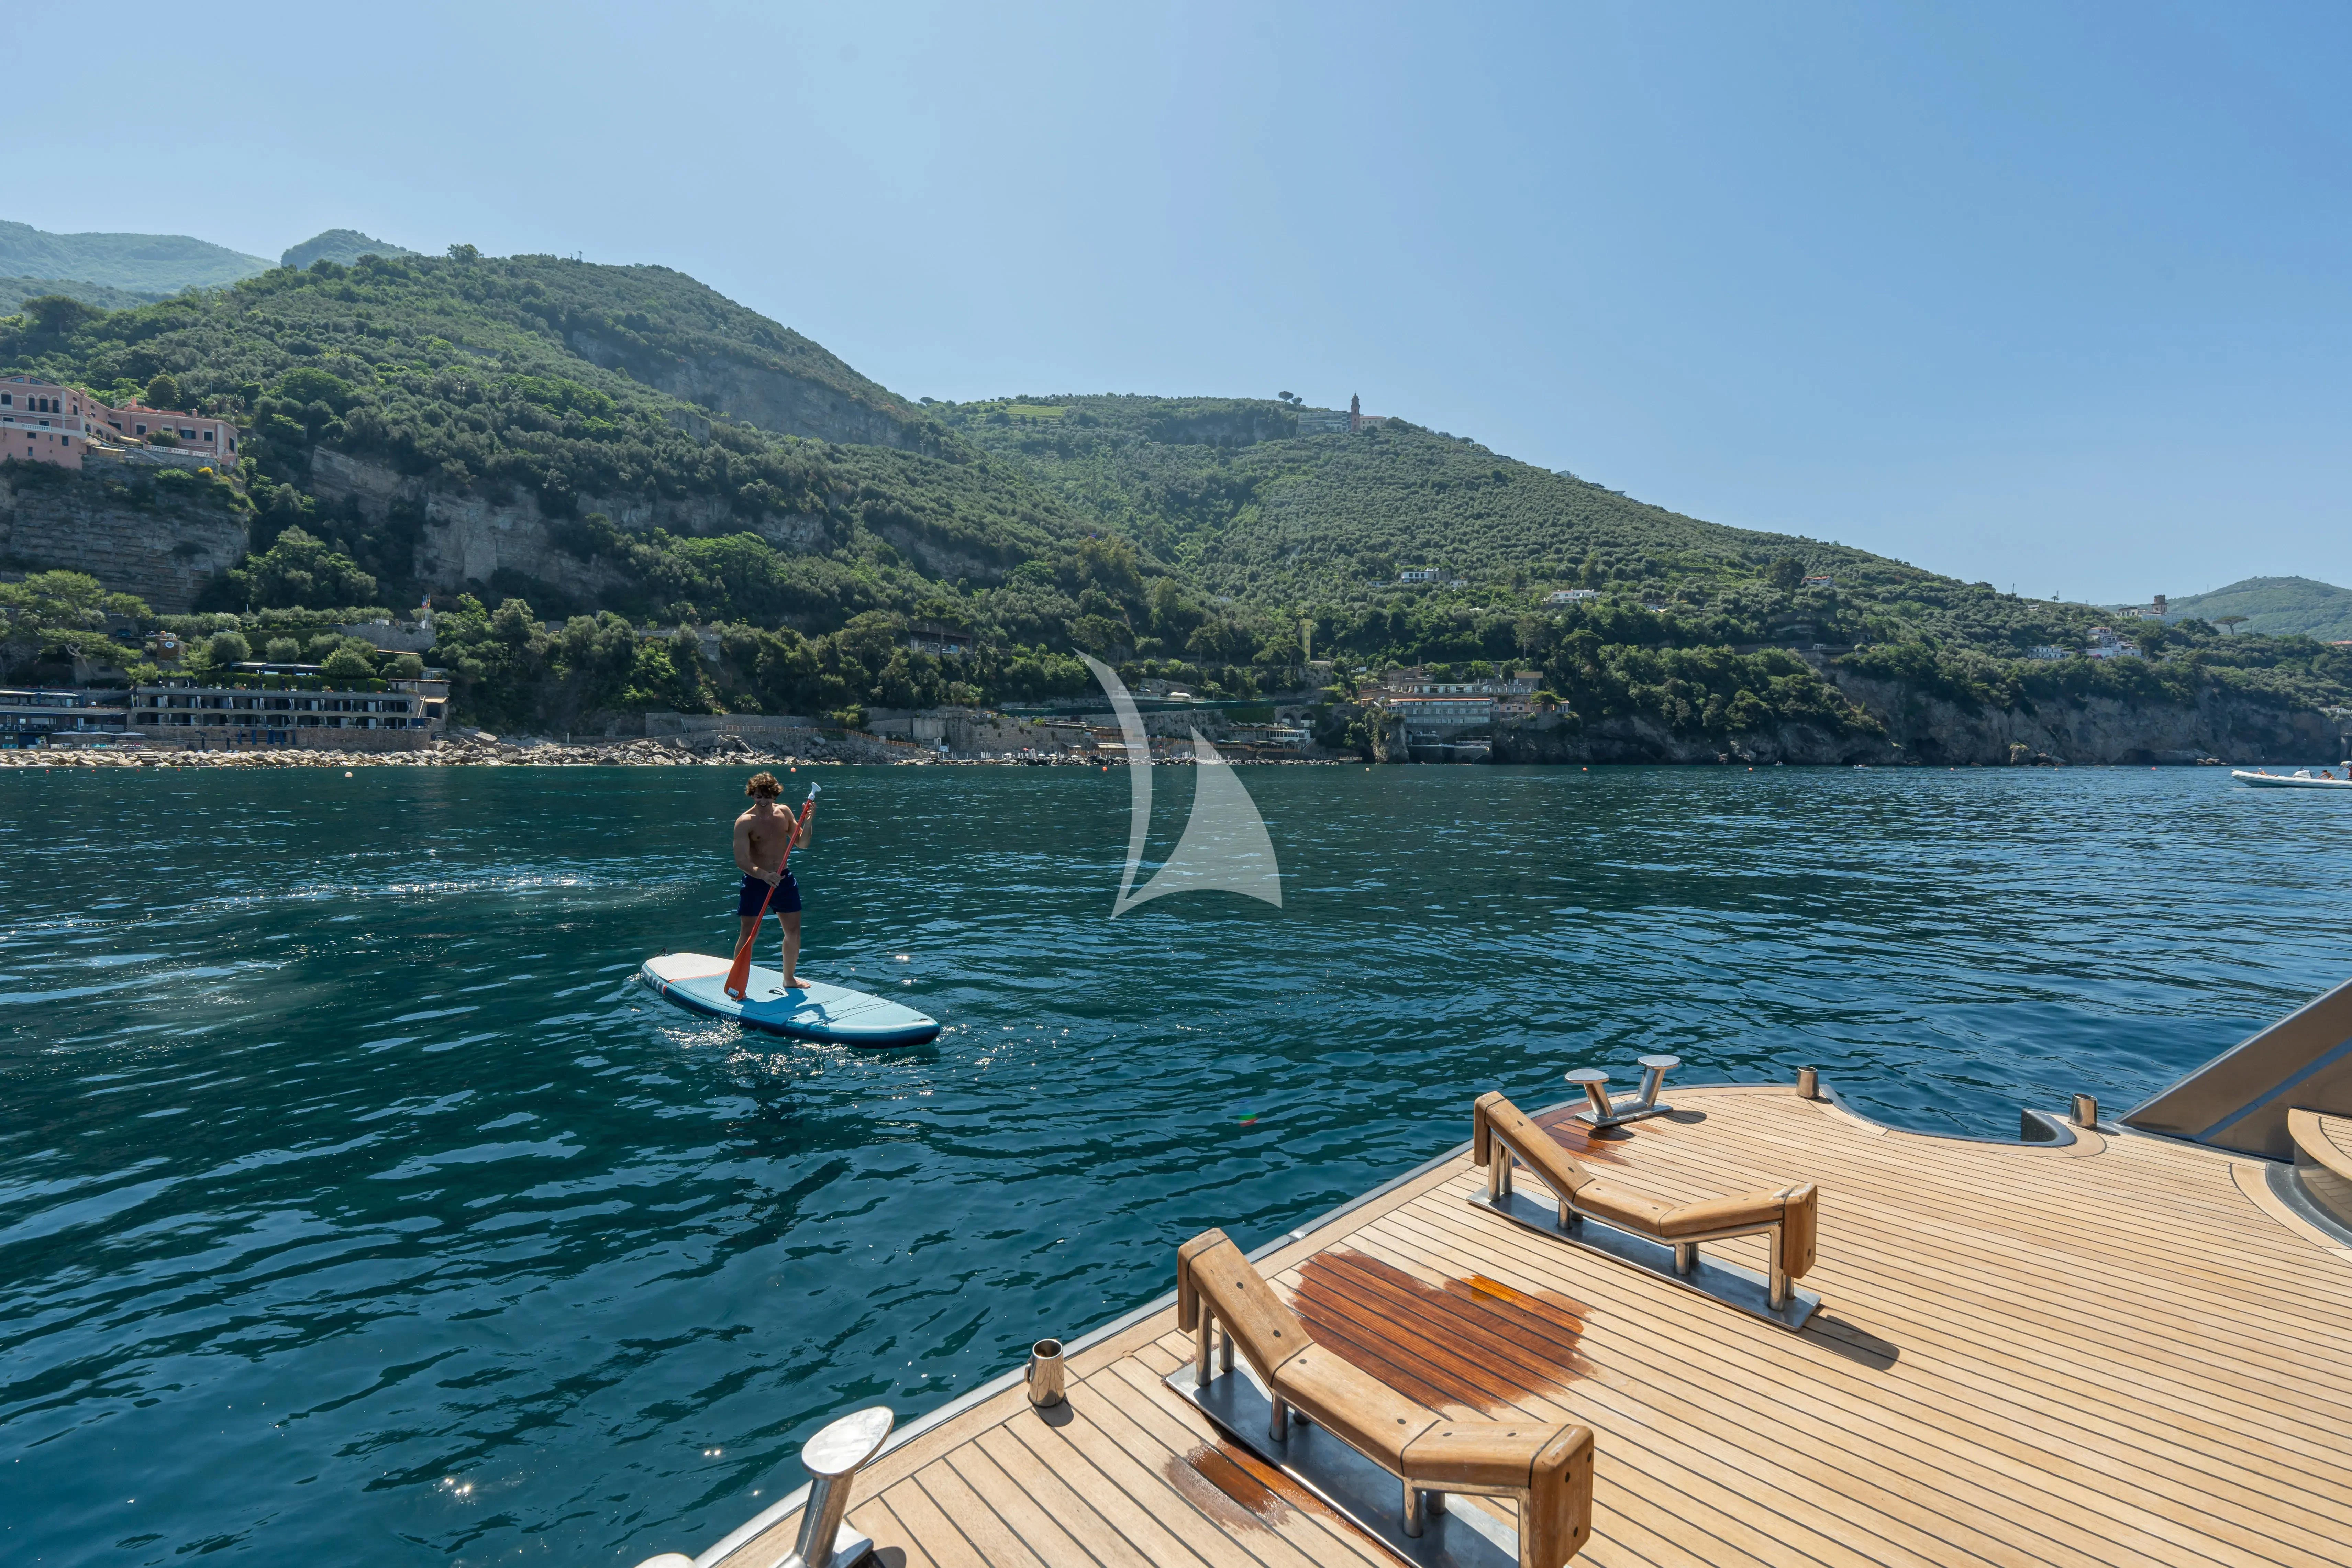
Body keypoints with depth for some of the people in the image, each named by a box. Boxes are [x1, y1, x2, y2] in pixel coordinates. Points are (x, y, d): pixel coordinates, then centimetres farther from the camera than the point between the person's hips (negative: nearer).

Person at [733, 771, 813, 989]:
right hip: (756, 881, -5)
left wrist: (807, 822, -9)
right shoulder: (745, 822, -14)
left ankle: (789, 979, 28)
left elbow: (801, 843, 8)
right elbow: (741, 861, -21)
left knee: (794, 931, 11)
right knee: (748, 934, -5)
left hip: (783, 879, 5)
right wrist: (764, 875, -36)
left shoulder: (784, 812, 2)